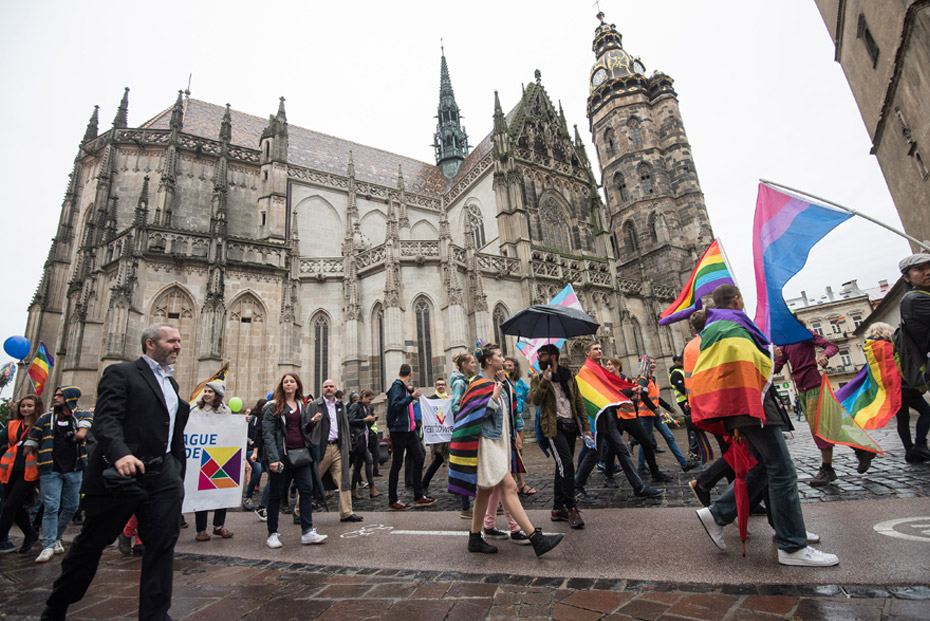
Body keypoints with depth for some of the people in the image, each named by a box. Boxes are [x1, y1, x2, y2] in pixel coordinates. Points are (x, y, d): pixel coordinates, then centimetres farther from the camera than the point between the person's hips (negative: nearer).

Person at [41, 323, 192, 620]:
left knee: (162, 546, 3)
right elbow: (105, 419, -17)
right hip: (121, 473, -5)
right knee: (90, 544, 13)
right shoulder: (121, 373, -4)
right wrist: (120, 454, -34)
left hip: (162, 475, 5)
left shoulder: (171, 382, 16)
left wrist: (178, 473, 13)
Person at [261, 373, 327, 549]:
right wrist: (273, 458, -20)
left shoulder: (301, 406, 14)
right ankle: (272, 534, 20)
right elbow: (268, 434, -10)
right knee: (276, 494, 5)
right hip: (282, 454, -5)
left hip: (301, 453, 5)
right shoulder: (273, 406, -3)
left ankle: (307, 532, 5)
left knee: (307, 490, -1)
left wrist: (312, 422, 0)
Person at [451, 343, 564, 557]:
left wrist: (505, 383, 7)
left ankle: (475, 538, 24)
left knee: (486, 490, 14)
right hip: (487, 444, -10)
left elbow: (512, 405, 16)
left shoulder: (498, 382, 14)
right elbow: (475, 415, -20)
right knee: (509, 487, -10)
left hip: (500, 441, 10)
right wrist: (494, 398, -24)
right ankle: (536, 538, -9)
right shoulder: (479, 385, -13)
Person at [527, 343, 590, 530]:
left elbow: (578, 401, 13)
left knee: (563, 467, 10)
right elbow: (535, 400, -13)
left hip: (570, 425, 4)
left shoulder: (568, 376, 11)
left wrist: (586, 426, 9)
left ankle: (558, 509, 21)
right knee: (566, 464, -16)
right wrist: (545, 380, -22)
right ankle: (571, 508, -5)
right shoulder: (538, 378, 3)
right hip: (554, 427, -4)